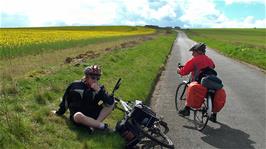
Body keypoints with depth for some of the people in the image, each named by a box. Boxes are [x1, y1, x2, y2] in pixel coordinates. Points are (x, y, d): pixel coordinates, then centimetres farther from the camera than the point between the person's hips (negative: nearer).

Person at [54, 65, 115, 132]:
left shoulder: (99, 88, -3)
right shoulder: (75, 85, -7)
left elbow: (110, 102, -17)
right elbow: (65, 99, 7)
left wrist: (99, 91, -27)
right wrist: (60, 112, 17)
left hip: (92, 116, 3)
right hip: (77, 114, -2)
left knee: (111, 104, -15)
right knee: (78, 116, -39)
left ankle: (94, 124, -25)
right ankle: (102, 126, -25)